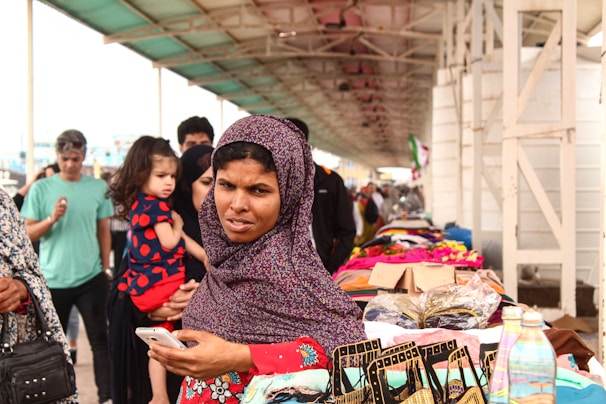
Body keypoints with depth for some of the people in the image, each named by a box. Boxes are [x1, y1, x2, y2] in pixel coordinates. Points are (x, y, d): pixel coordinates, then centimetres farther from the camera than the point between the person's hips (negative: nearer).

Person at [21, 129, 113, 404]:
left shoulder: (98, 187, 1)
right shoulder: (40, 188, -1)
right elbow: (26, 233, -1)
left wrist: (106, 268, 9)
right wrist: (51, 219, -18)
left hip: (91, 278, 0)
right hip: (52, 279, 0)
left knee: (100, 339, 0)